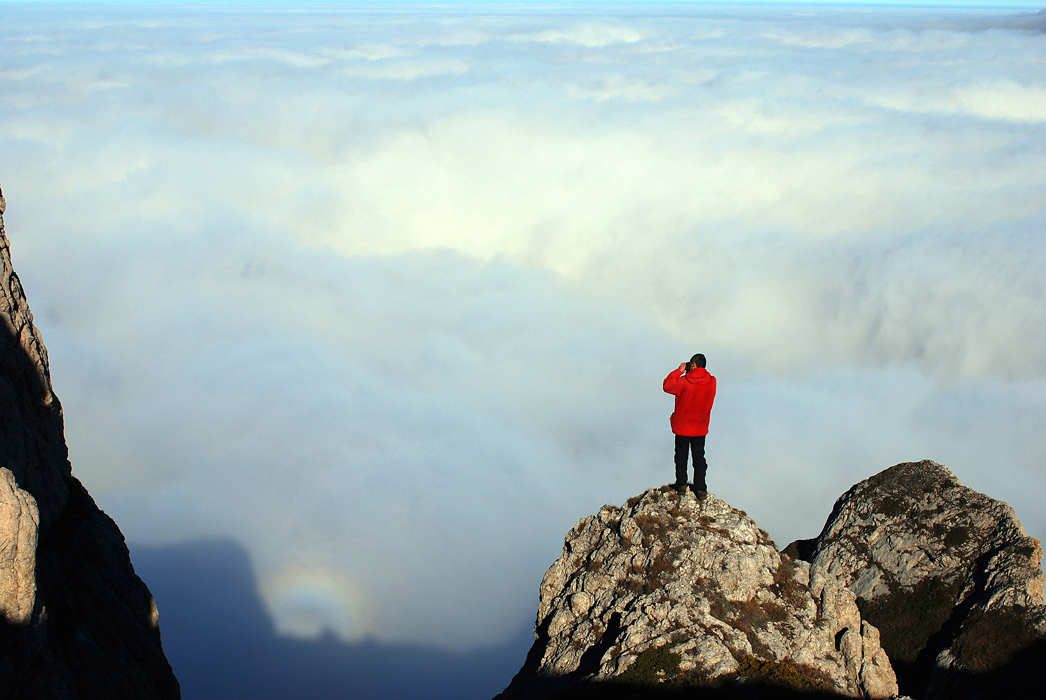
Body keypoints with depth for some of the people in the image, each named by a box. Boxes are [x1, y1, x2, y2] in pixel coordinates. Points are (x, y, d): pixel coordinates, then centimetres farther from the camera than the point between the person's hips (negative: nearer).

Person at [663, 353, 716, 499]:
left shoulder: (685, 381, -19)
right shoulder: (712, 382, -8)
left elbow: (667, 386, -6)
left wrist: (679, 371, -2)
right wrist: (690, 374, 6)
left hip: (682, 426, -3)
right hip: (700, 427, 3)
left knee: (681, 455, 13)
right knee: (699, 456, 11)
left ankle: (681, 484, 19)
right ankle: (701, 489, 10)